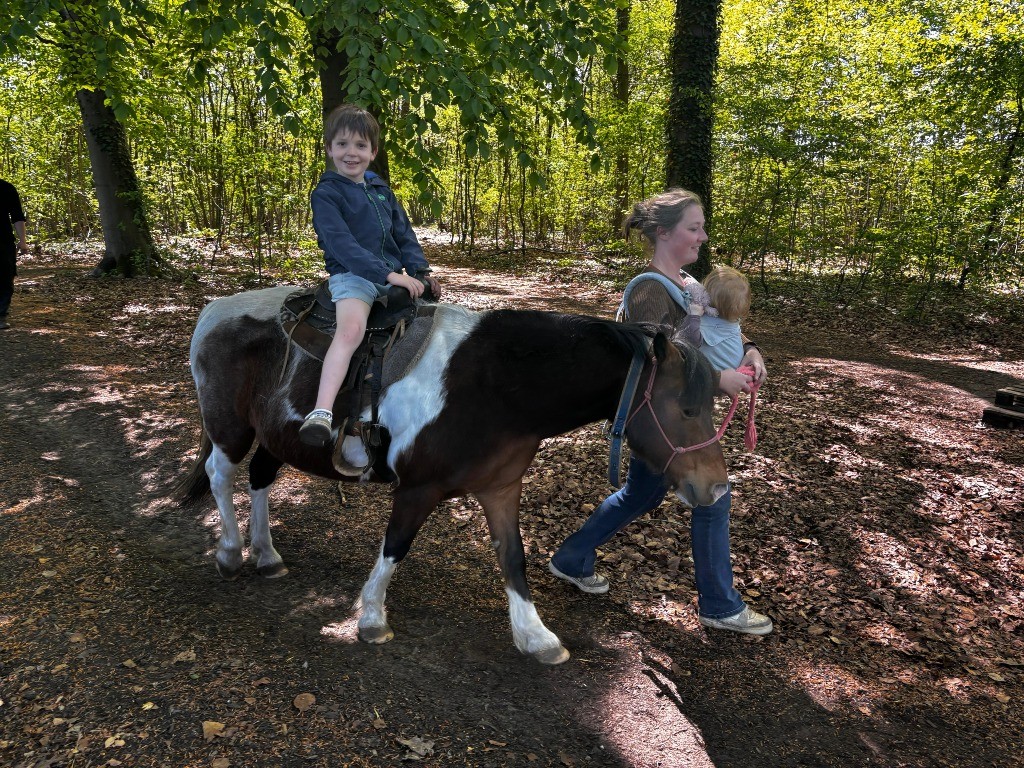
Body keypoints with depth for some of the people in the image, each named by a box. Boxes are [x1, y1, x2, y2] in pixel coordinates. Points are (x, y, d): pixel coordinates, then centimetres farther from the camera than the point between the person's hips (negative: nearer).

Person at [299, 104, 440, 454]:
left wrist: (420, 271, 0)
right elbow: (342, 245, -16)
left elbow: (404, 235, 19)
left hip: (394, 275, 7)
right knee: (351, 329, -33)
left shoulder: (382, 191, 18)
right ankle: (321, 413, -42)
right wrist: (389, 274, -24)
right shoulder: (326, 194, -3)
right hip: (352, 275, -7)